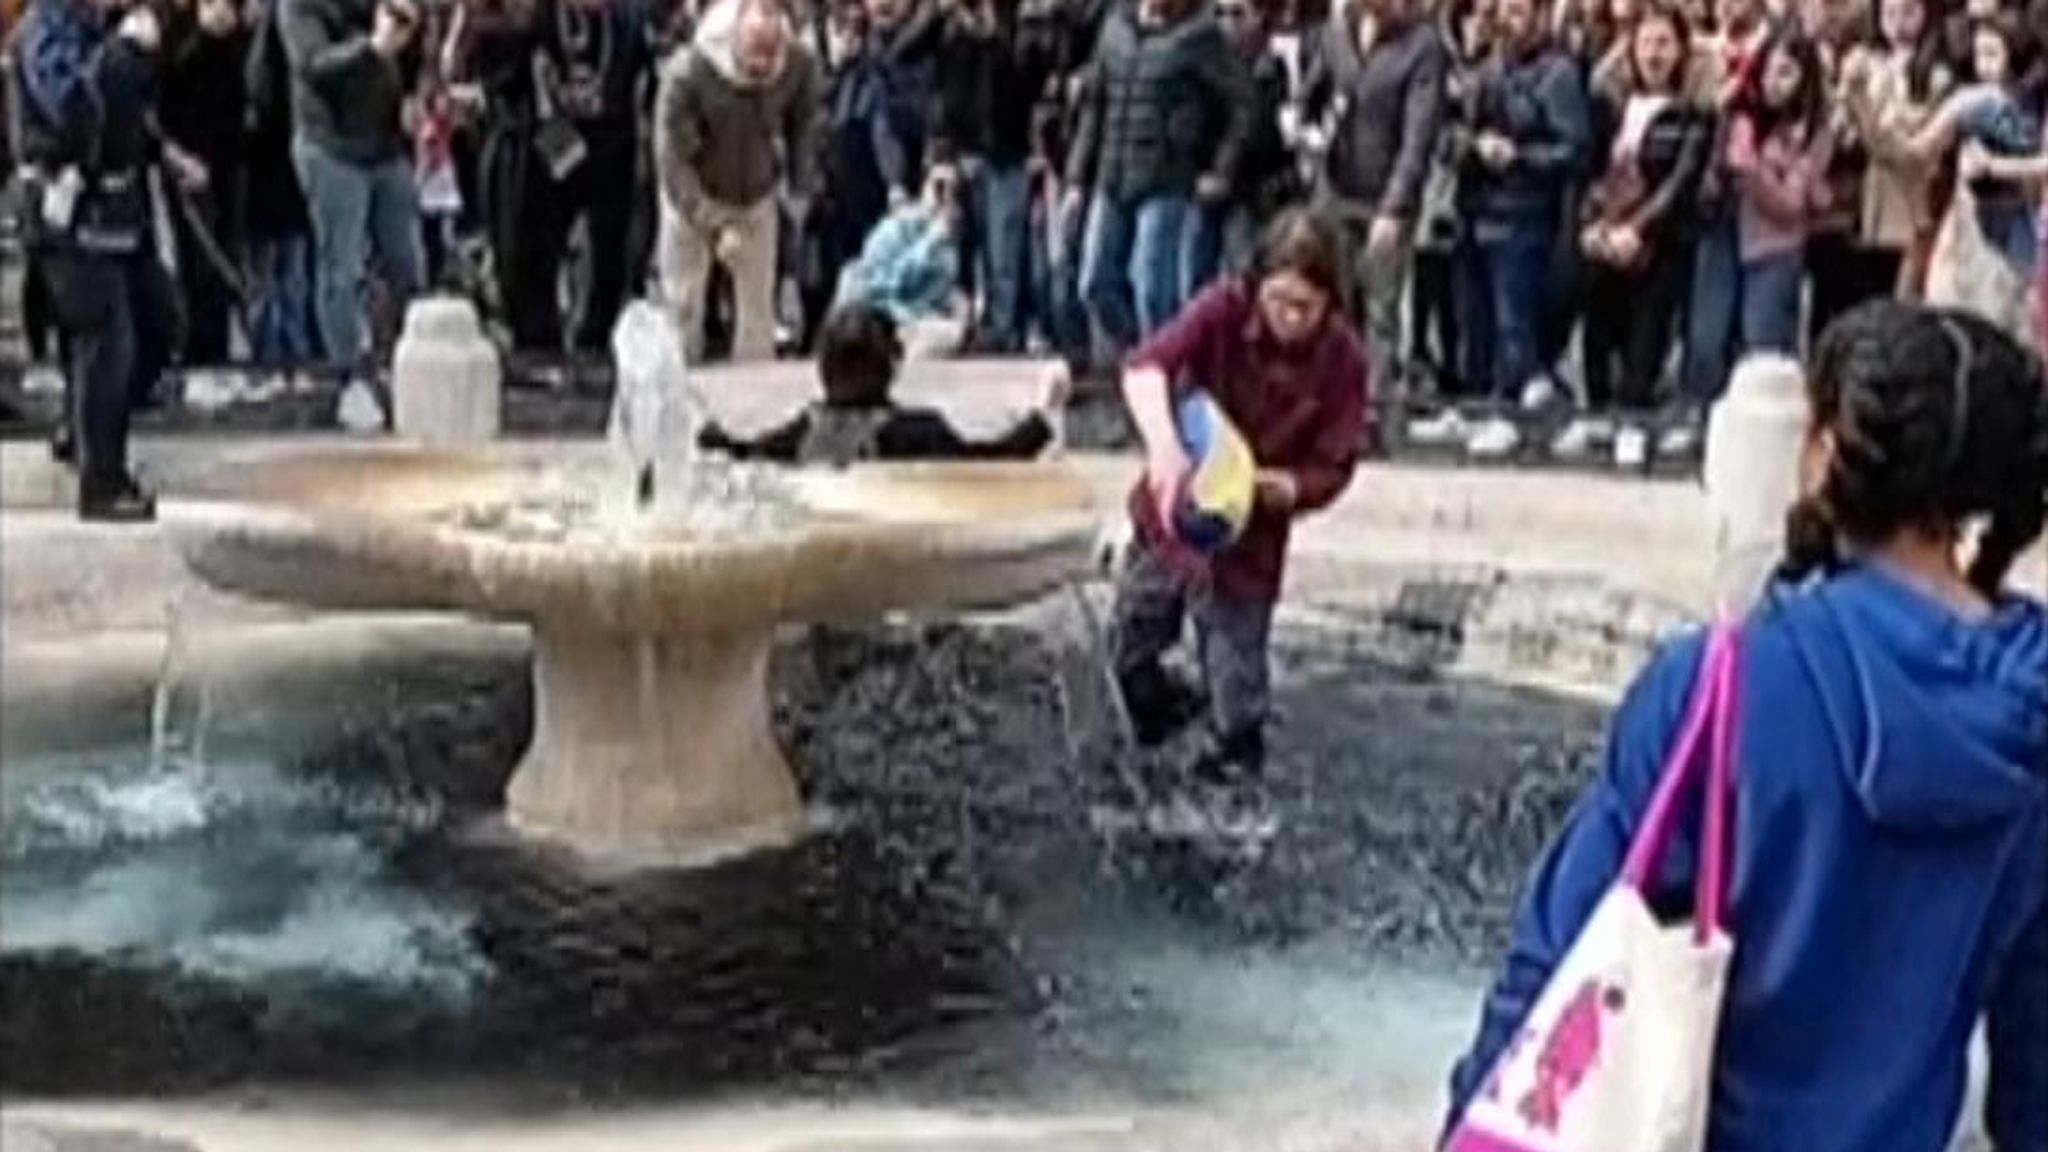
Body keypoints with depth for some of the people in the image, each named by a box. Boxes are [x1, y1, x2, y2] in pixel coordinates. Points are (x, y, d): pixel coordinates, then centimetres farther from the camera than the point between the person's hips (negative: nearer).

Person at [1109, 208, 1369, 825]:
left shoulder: (1342, 359, -17)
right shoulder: (1225, 308, -18)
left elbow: (1332, 469, -12)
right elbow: (1145, 368, -33)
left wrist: (1279, 487, -33)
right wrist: (1163, 445, -50)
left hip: (1249, 540, -2)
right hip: (1168, 514, 2)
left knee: (1235, 677, 3)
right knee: (1130, 649, 15)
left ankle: (1233, 786, 25)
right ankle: (1167, 723, 45)